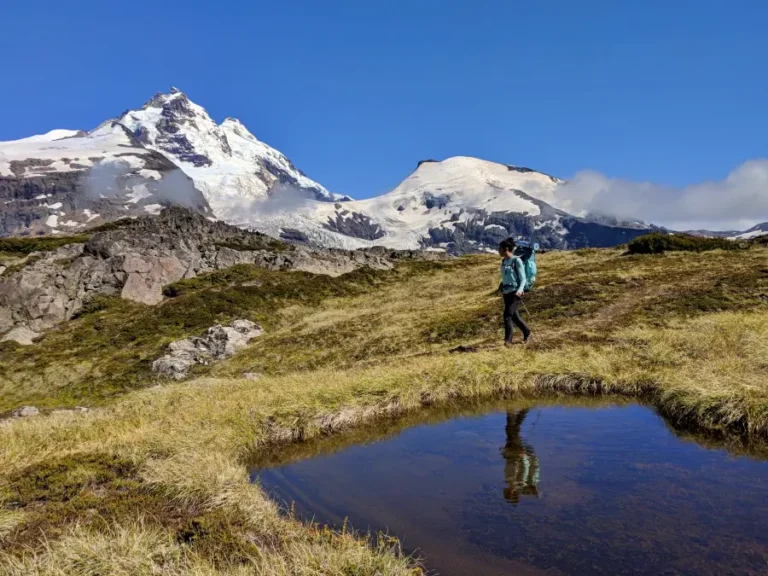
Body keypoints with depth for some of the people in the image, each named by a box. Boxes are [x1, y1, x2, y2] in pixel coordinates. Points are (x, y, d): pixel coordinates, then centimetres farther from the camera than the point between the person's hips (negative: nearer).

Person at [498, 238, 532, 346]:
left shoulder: (517, 261, -11)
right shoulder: (504, 261, 9)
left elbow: (523, 279, -10)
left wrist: (520, 290, -25)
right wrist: (501, 285, 6)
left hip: (515, 293, -8)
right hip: (506, 292, 8)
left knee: (507, 315, -17)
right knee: (514, 316, 15)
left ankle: (508, 340, -12)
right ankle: (527, 333, 34)